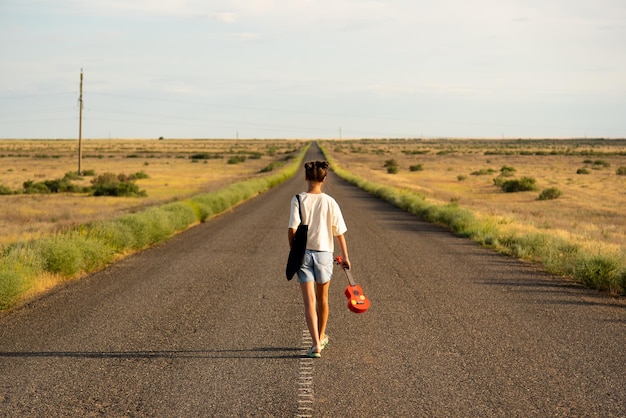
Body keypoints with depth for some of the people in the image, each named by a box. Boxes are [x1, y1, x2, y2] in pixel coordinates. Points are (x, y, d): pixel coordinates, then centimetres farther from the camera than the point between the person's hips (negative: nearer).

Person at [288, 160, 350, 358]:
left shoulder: (298, 200, -8)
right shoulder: (330, 202, -5)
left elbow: (292, 230, -11)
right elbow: (339, 233, -2)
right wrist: (345, 257, 9)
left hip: (303, 253, -1)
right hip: (324, 253, 1)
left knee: (309, 301, -2)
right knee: (322, 298, 19)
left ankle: (316, 344, -13)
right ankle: (321, 337, 36)